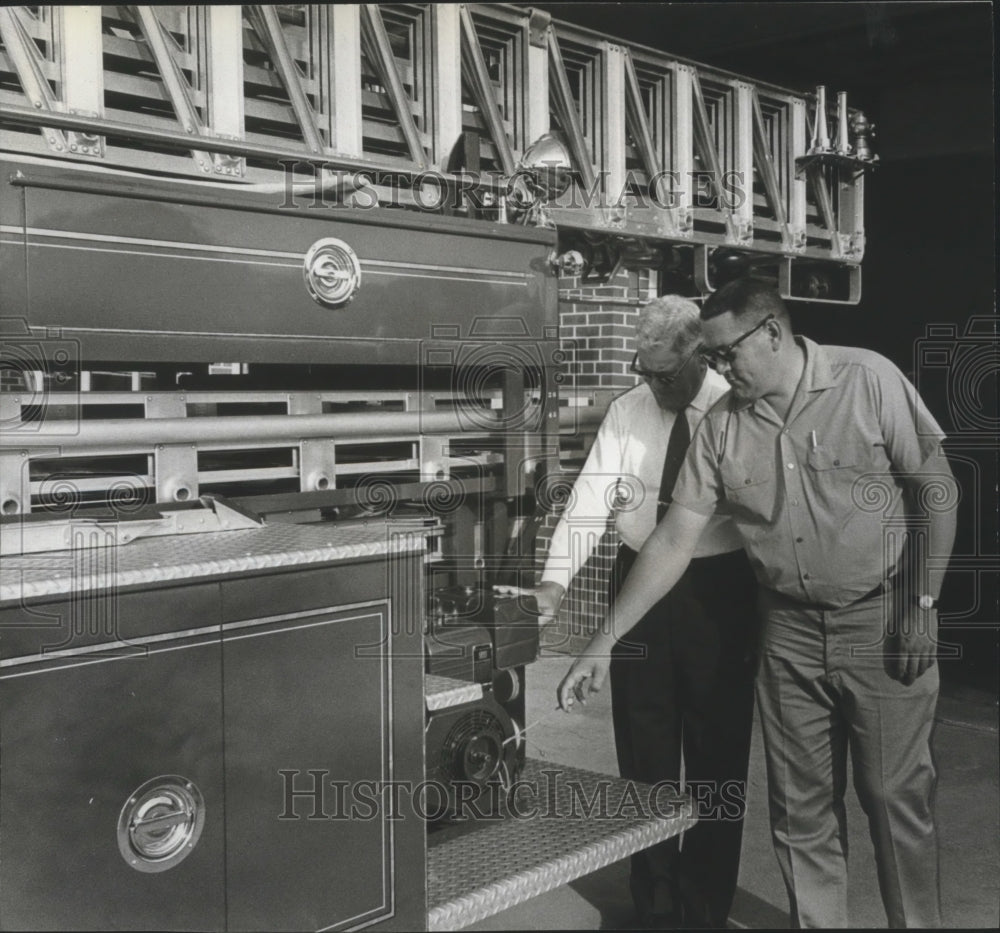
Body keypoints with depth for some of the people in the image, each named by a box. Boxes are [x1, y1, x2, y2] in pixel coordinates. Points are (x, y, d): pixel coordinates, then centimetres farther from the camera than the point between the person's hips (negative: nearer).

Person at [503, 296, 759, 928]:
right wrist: (556, 580, -20)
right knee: (643, 746, 12)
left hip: (718, 589, -3)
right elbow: (590, 497, -8)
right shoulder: (626, 412, 1)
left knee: (718, 747, 8)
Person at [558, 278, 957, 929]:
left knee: (897, 794, 5)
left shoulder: (868, 381, -11)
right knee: (800, 804, 9)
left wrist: (922, 606, -9)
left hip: (882, 621, -3)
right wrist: (602, 646, -4)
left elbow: (934, 489, -6)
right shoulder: (721, 428, -1)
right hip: (789, 631, 4)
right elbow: (674, 541, -1)